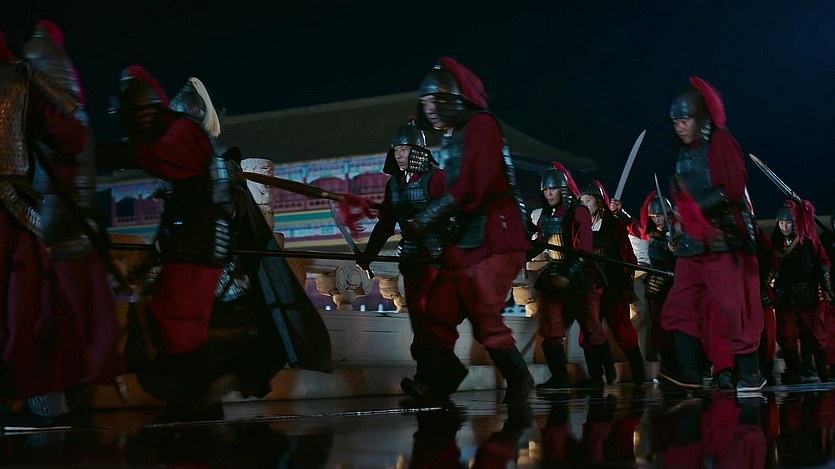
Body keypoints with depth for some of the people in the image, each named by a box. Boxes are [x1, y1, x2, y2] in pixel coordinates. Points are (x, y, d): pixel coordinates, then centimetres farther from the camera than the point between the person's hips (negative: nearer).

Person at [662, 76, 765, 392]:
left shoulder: (720, 143, -6)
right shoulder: (684, 152, 16)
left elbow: (734, 189, -14)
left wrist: (696, 205, -16)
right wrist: (679, 221, 9)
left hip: (723, 240, -8)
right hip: (692, 243, 8)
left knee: (734, 306, -6)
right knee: (680, 305, 0)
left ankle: (750, 374, 4)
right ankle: (688, 373, 3)